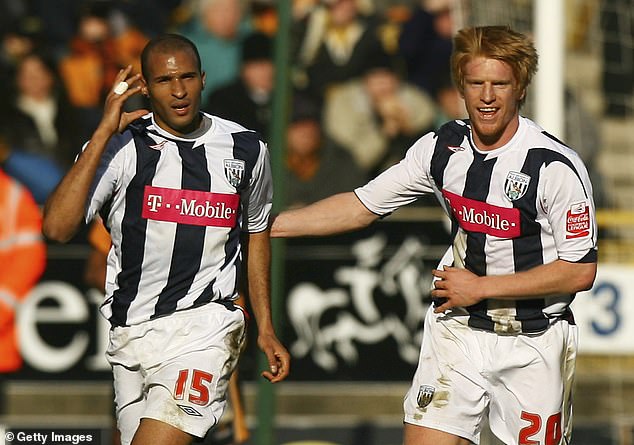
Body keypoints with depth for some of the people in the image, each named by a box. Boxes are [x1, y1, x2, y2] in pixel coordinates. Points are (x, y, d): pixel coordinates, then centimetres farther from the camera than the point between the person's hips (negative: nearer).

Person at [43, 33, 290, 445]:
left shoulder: (246, 149, 5)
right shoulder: (119, 146, -3)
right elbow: (57, 227, -17)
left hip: (203, 327, -1)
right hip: (130, 332, 1)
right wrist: (105, 132, -18)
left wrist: (266, 329, 20)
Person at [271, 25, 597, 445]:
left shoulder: (557, 166, -16)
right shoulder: (442, 147, 0)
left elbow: (580, 270, -14)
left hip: (531, 345, -4)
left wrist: (481, 287, -13)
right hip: (455, 330, 4)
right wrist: (264, 224, 6)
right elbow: (361, 206, 9)